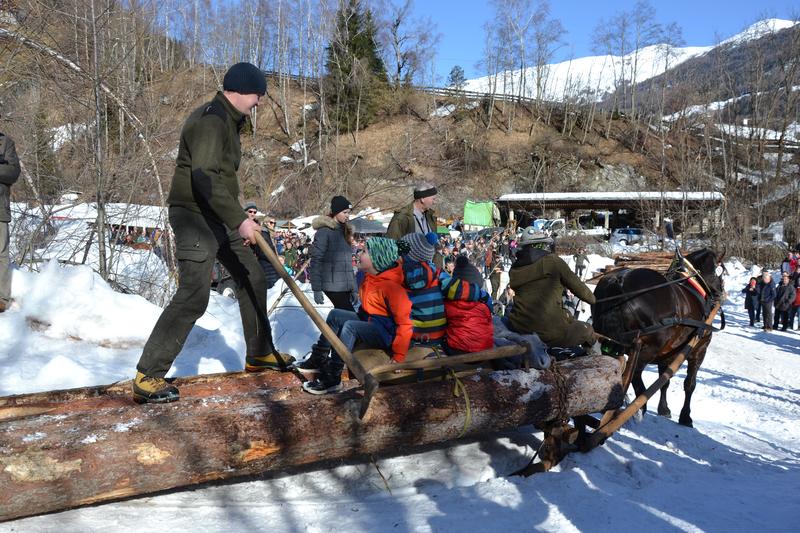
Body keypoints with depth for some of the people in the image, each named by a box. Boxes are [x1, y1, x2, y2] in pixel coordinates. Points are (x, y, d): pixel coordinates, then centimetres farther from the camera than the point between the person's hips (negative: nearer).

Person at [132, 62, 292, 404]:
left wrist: (237, 216, 26)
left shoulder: (228, 120, 16)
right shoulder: (210, 121, -17)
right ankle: (147, 377, -9)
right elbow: (205, 177, -29)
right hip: (194, 217, -11)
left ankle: (259, 354, 28)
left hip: (219, 219, 11)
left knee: (252, 279, 14)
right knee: (194, 295, -17)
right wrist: (239, 220, -34)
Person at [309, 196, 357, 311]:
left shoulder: (345, 231, 16)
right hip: (333, 286, -8)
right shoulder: (324, 231, -7)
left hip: (346, 286, 8)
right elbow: (316, 261, -11)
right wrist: (317, 289, -15)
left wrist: (353, 288, 18)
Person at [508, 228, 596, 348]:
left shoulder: (514, 269, 9)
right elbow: (576, 286, 4)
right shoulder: (552, 261, -3)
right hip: (551, 331, -4)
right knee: (587, 330, 22)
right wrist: (593, 299, 25)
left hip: (519, 329, 5)